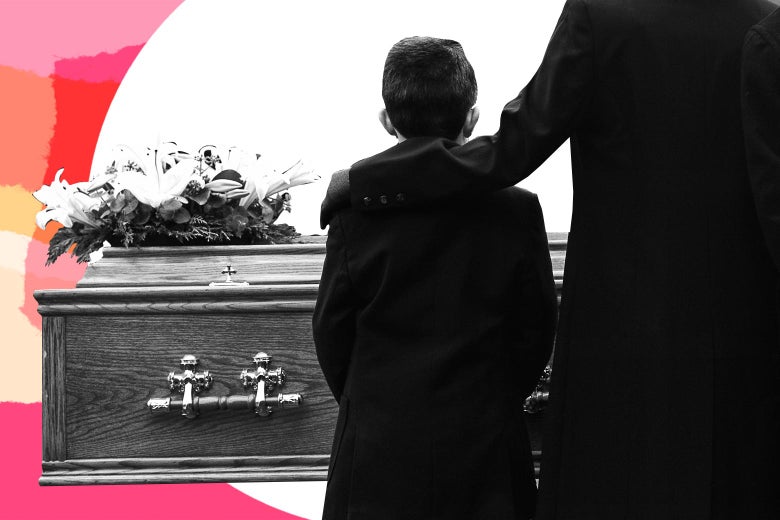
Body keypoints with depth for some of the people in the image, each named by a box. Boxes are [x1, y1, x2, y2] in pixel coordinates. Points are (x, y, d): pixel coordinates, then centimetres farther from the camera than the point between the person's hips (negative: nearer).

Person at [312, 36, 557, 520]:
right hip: (483, 443, 0)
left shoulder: (357, 210, -7)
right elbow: (537, 329, 1)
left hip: (379, 438, 0)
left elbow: (332, 327, 1)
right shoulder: (518, 211, -6)